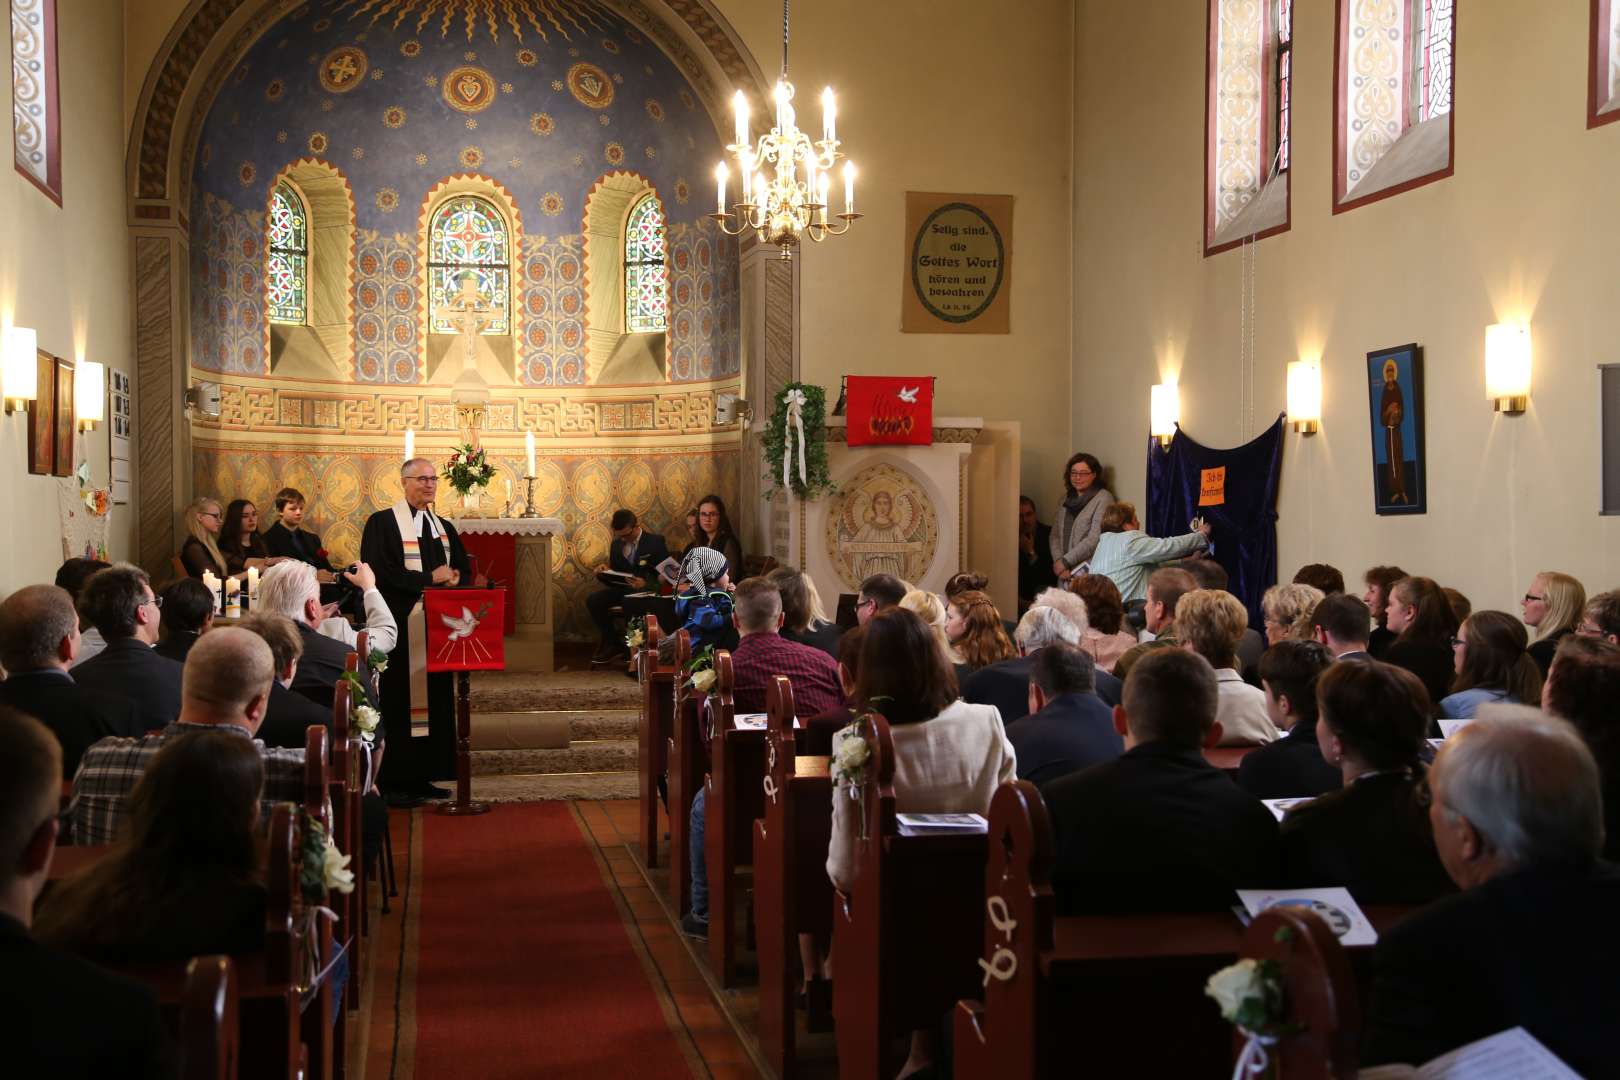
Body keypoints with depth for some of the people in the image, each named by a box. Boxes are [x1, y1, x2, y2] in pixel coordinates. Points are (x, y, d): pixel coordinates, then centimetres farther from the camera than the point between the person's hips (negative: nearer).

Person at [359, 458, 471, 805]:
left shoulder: (444, 528, 17)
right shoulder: (382, 522, -4)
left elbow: (465, 570, 17)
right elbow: (378, 571, -16)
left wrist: (455, 576, -7)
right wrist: (430, 577, -15)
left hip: (436, 628, 7)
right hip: (399, 628, -7)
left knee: (435, 700, 7)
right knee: (399, 703, -6)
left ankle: (424, 776, 14)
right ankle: (394, 781, 0)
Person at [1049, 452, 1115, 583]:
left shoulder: (1103, 498, -5)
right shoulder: (1067, 499, 14)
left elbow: (1095, 539, -13)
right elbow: (1055, 534, 9)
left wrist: (1065, 561, -12)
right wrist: (1058, 561, -7)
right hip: (1065, 573, 5)